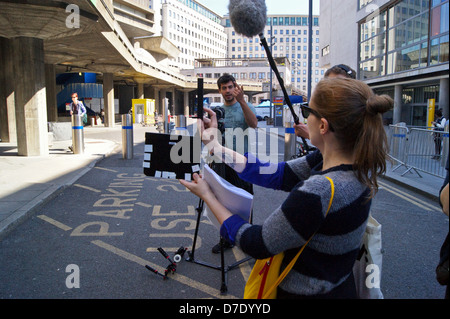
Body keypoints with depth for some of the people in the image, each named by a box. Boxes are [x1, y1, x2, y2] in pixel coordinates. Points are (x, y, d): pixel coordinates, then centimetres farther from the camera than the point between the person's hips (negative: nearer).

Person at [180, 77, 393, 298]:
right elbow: (279, 175, -3)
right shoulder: (354, 165, -8)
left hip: (307, 292, -7)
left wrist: (207, 195, -10)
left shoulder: (318, 193, -34)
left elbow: (257, 244, -21)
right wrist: (216, 146, -1)